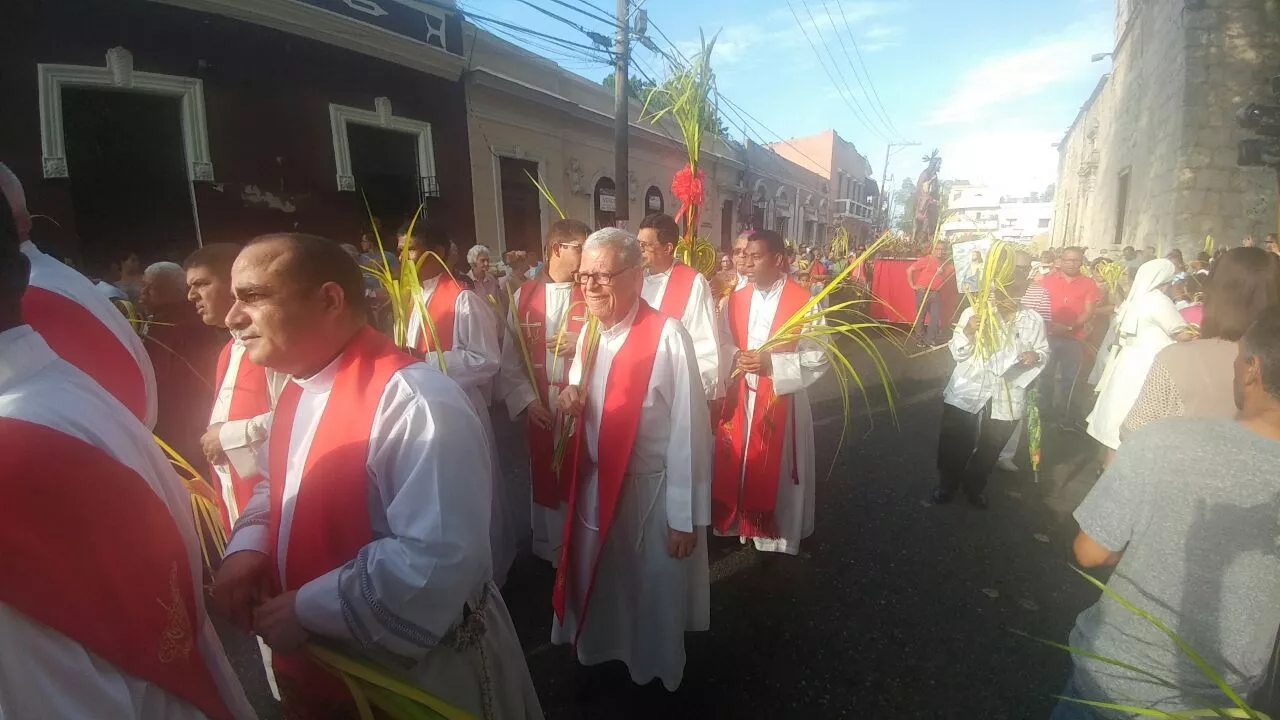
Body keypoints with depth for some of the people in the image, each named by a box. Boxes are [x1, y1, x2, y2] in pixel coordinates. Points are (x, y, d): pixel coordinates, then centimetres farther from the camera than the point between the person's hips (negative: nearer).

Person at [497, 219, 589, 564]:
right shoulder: (524, 296, 2)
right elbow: (510, 358, 5)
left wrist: (583, 345, -17)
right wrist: (526, 400, -4)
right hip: (541, 408, 2)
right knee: (544, 477, 14)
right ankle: (547, 551, 33)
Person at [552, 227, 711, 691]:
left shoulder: (668, 337, -22)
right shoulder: (589, 333, 1)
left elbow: (688, 431, -20)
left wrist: (685, 516, -16)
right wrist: (571, 402, -9)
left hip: (650, 490, -6)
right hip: (593, 485, 6)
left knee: (652, 594, 16)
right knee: (596, 584, 23)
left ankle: (654, 674, 44)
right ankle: (600, 652, 52)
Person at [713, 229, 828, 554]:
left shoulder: (803, 302, -10)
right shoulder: (736, 300, 5)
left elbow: (818, 358, -11)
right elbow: (723, 345, 9)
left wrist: (772, 363, -21)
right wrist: (736, 358, -13)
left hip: (783, 401, -4)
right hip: (739, 399, 4)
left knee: (776, 471, 6)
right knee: (736, 465, 11)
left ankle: (776, 533, 26)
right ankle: (738, 524, 31)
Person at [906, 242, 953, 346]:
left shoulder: (946, 263, 9)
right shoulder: (926, 259, -9)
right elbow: (909, 269, -9)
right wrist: (912, 285, -8)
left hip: (936, 293, 5)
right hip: (923, 292, -5)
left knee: (935, 317, 5)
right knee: (921, 316, 3)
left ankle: (931, 340, 14)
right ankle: (919, 339, 16)